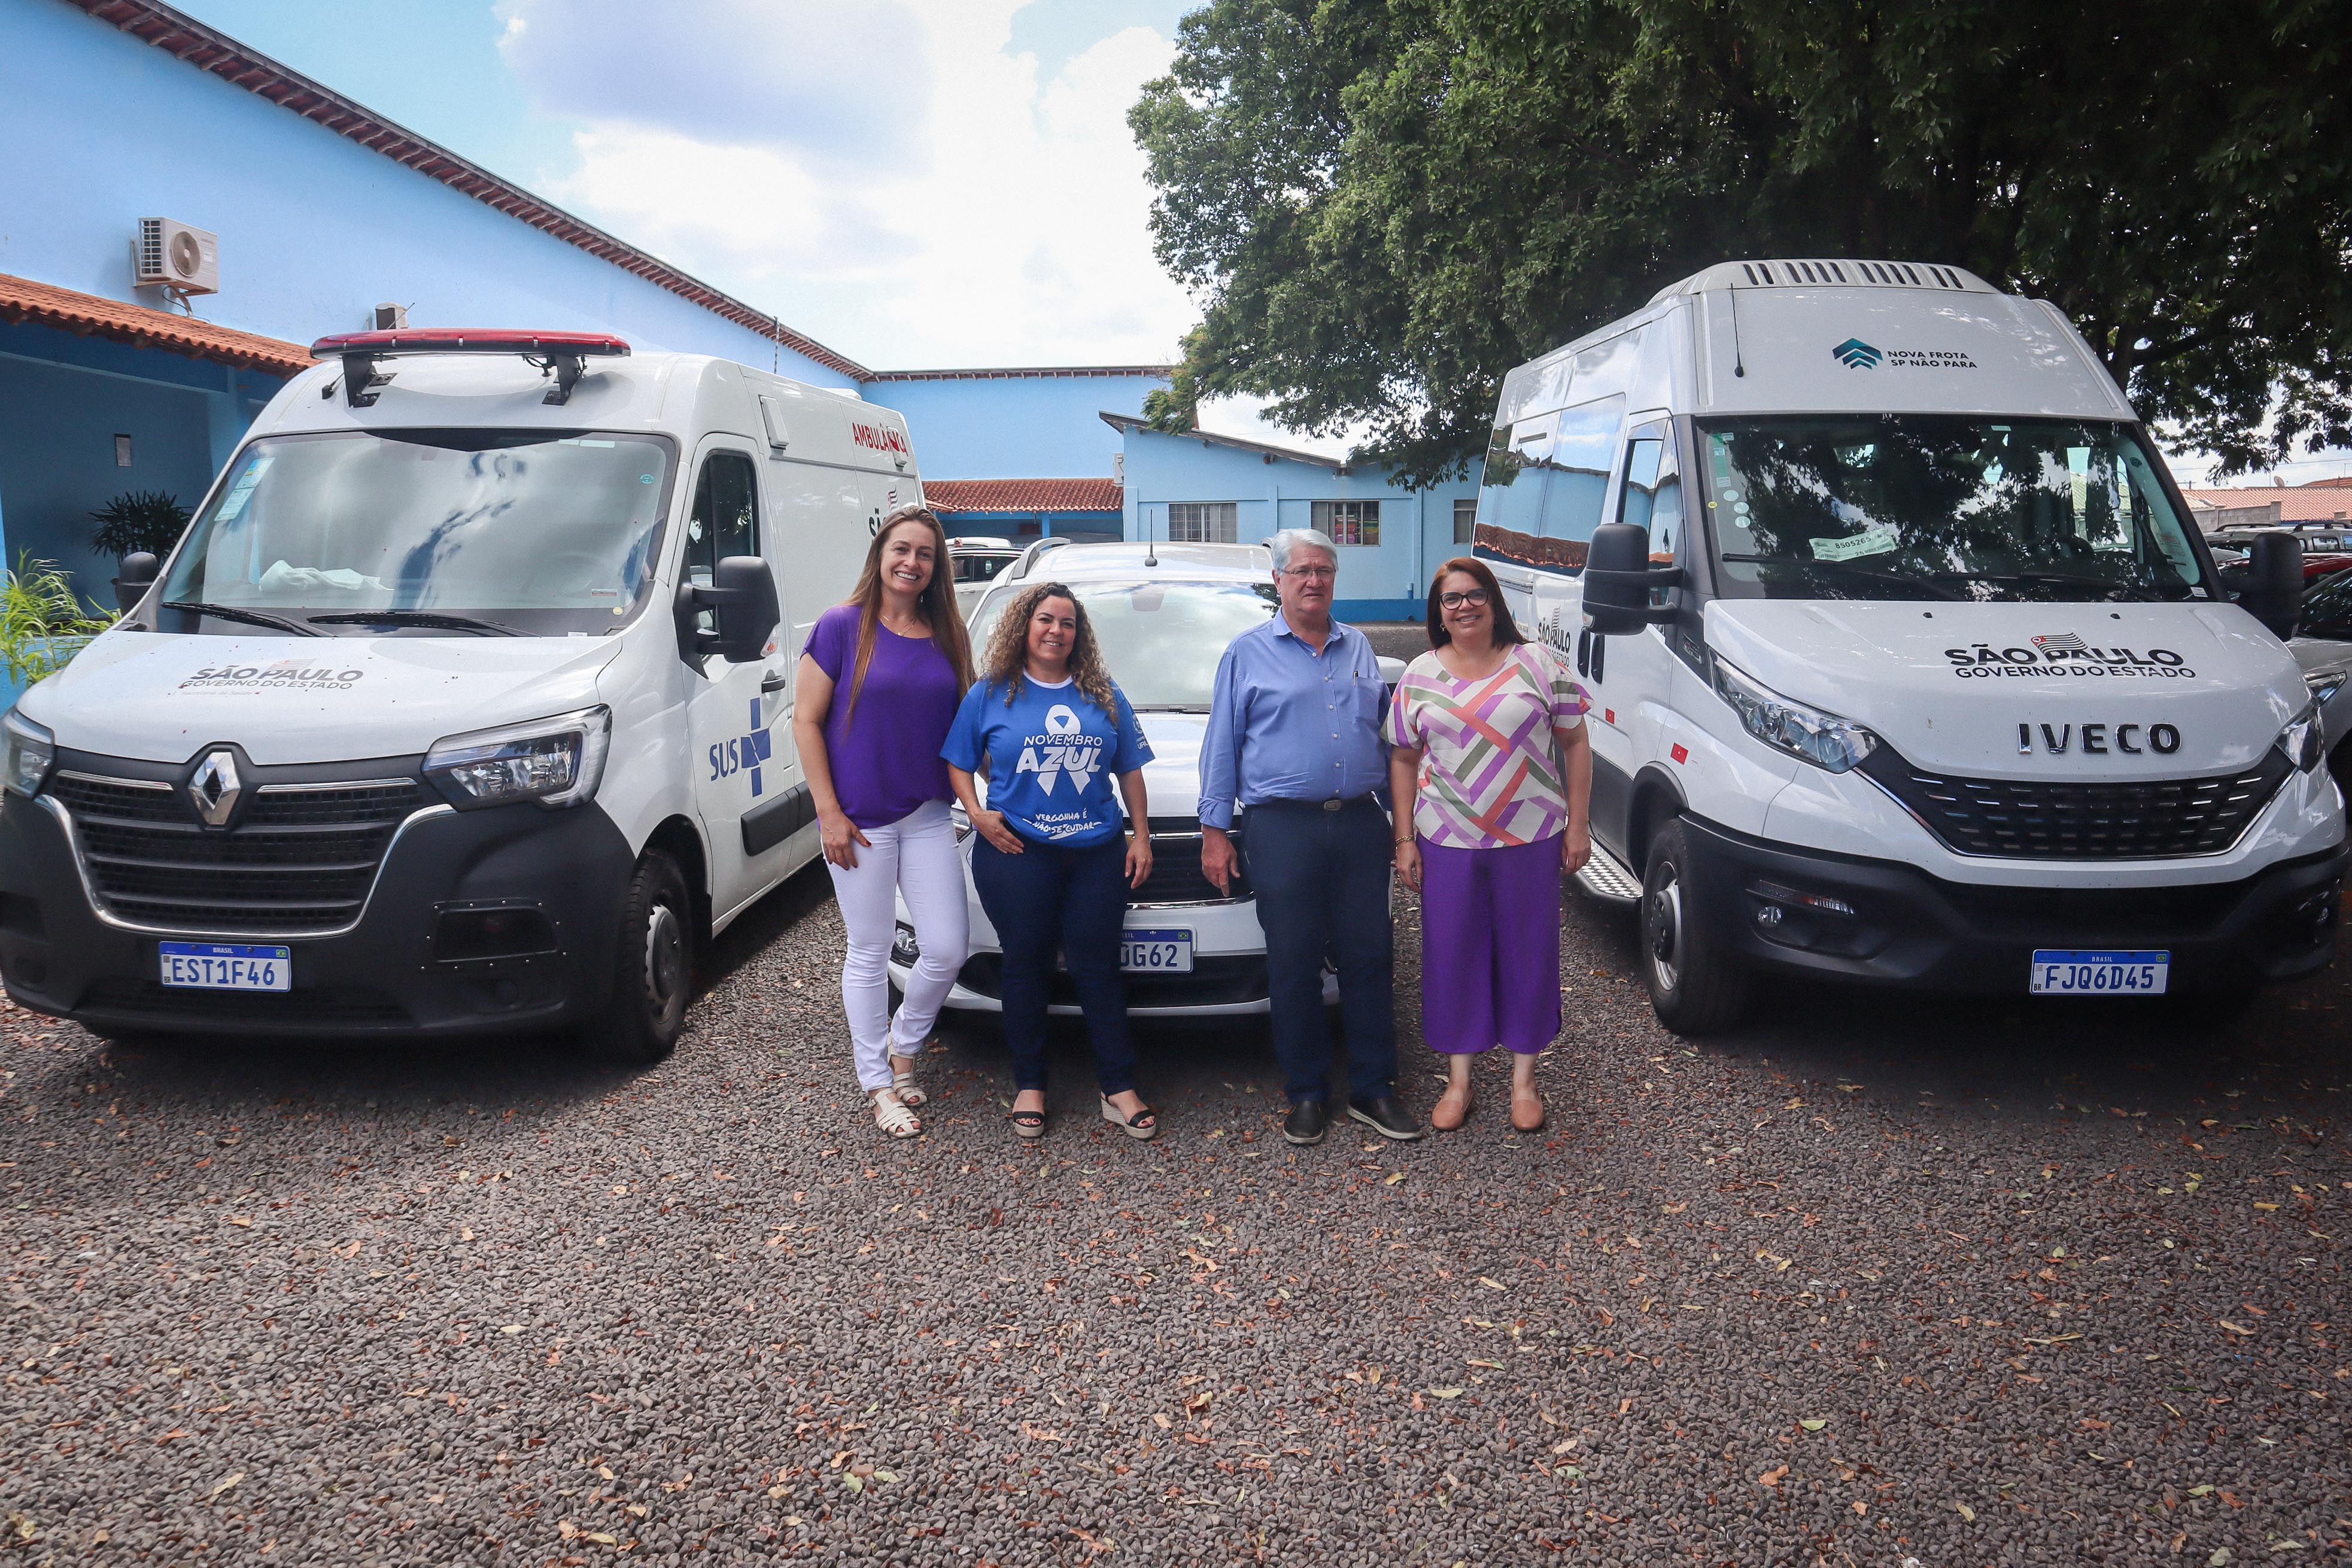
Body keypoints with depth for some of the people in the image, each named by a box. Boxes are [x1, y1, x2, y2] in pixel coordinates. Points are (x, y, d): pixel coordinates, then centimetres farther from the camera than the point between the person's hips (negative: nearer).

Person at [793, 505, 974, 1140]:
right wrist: (829, 812, -12)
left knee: (947, 950, 3)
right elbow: (806, 721, -7)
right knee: (870, 955, 7)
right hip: (860, 822, -4)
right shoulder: (842, 627, -7)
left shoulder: (947, 637, 6)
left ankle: (902, 1046, 30)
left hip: (929, 818, 4)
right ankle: (878, 1084, 22)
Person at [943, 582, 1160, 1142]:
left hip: (1097, 854, 2)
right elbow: (958, 763, 8)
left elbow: (1130, 770, 15)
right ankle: (1029, 1085, 18)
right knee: (1026, 967, 5)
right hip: (1016, 852, -2)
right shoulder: (990, 695, 6)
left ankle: (1119, 1087, 9)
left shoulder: (1103, 697, 13)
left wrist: (1142, 837, 8)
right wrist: (976, 812, -8)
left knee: (1097, 968, 2)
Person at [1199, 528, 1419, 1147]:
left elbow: (1386, 735, 21)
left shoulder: (1359, 648, 16)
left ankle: (1372, 1089, 16)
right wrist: (1215, 830, -1)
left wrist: (1400, 819, 16)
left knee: (1368, 958, 5)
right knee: (1294, 967, 2)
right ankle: (1306, 1093, 15)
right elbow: (1222, 746, 5)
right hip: (1285, 828, -3)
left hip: (1361, 823, 3)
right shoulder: (1248, 653, 6)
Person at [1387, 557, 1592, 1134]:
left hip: (1531, 839, -1)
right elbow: (1404, 761, 8)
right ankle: (1458, 1081, 21)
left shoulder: (1538, 665, 0)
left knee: (1528, 953, 7)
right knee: (1452, 955, 6)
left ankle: (1524, 1081, 22)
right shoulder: (1419, 676, 5)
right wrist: (1405, 839, 2)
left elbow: (1575, 745, 3)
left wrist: (1577, 825, -2)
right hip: (1446, 842, 1)